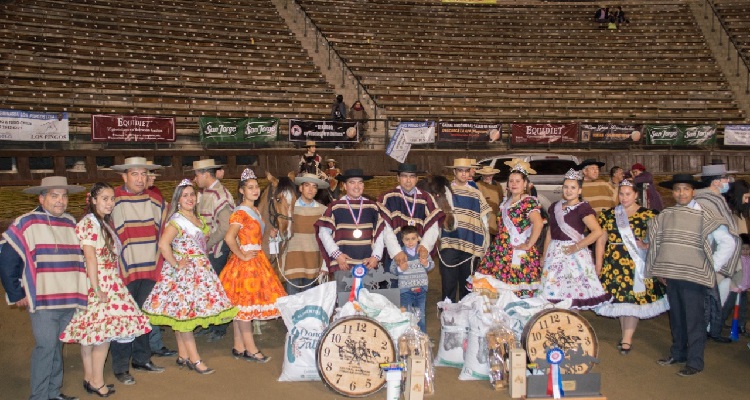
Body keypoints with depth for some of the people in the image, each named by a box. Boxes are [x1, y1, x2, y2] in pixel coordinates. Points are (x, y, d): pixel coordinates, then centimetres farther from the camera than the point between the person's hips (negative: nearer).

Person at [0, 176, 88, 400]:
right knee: (45, 347, -6)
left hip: (69, 301, 5)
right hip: (42, 301, -5)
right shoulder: (26, 224, -6)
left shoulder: (71, 224, 12)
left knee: (57, 347, 14)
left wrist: (79, 292, 15)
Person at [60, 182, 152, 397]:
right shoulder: (88, 223, -12)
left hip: (109, 284, 9)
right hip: (98, 285, -9)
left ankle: (90, 378, 17)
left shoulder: (105, 223, 16)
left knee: (91, 335, 11)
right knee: (104, 332, -7)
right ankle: (97, 382, 1)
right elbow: (90, 258, -18)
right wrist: (97, 289, -20)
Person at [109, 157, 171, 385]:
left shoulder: (155, 200, 8)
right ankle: (120, 367, 10)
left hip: (149, 269, 5)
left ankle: (141, 358, 29)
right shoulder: (113, 201, -8)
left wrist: (160, 261, 14)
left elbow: (164, 230, 18)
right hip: (124, 270, -5)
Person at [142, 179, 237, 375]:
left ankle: (183, 356, 17)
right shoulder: (176, 220, -12)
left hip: (200, 270, 8)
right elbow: (163, 244, -24)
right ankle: (194, 359, -2)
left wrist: (204, 262, 11)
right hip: (183, 271, -8)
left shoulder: (198, 219, 13)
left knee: (183, 315, 12)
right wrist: (176, 264, -18)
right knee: (185, 313, -4)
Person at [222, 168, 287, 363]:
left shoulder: (256, 211, 14)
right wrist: (242, 256, -18)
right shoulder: (240, 212, -13)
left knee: (242, 306, 11)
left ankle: (239, 347, 16)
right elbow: (229, 237, -25)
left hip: (257, 260, 9)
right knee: (245, 304, -3)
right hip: (245, 263, -9)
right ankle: (250, 349, 2)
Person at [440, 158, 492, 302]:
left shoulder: (476, 194, 8)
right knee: (448, 283, -1)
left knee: (467, 285, 10)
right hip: (450, 244, -2)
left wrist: (485, 246, 9)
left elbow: (485, 222, 11)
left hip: (471, 246, 2)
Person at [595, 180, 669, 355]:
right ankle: (626, 336, 19)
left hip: (637, 263, -2)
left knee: (633, 298, -5)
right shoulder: (608, 215, 9)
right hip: (614, 263, 2)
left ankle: (627, 339, 1)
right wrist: (598, 266, 2)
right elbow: (601, 241, 7)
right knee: (619, 299, 5)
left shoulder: (647, 215, 3)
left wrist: (647, 246, -18)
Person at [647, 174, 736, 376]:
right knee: (676, 316, 15)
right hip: (671, 275, 5)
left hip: (693, 276, -4)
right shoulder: (665, 215, 6)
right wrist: (659, 269, 14)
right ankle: (677, 353, 30)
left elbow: (727, 242, -6)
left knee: (694, 318, 0)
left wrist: (713, 267, -7)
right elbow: (655, 241, 17)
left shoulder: (704, 215, -6)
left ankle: (694, 361, 10)